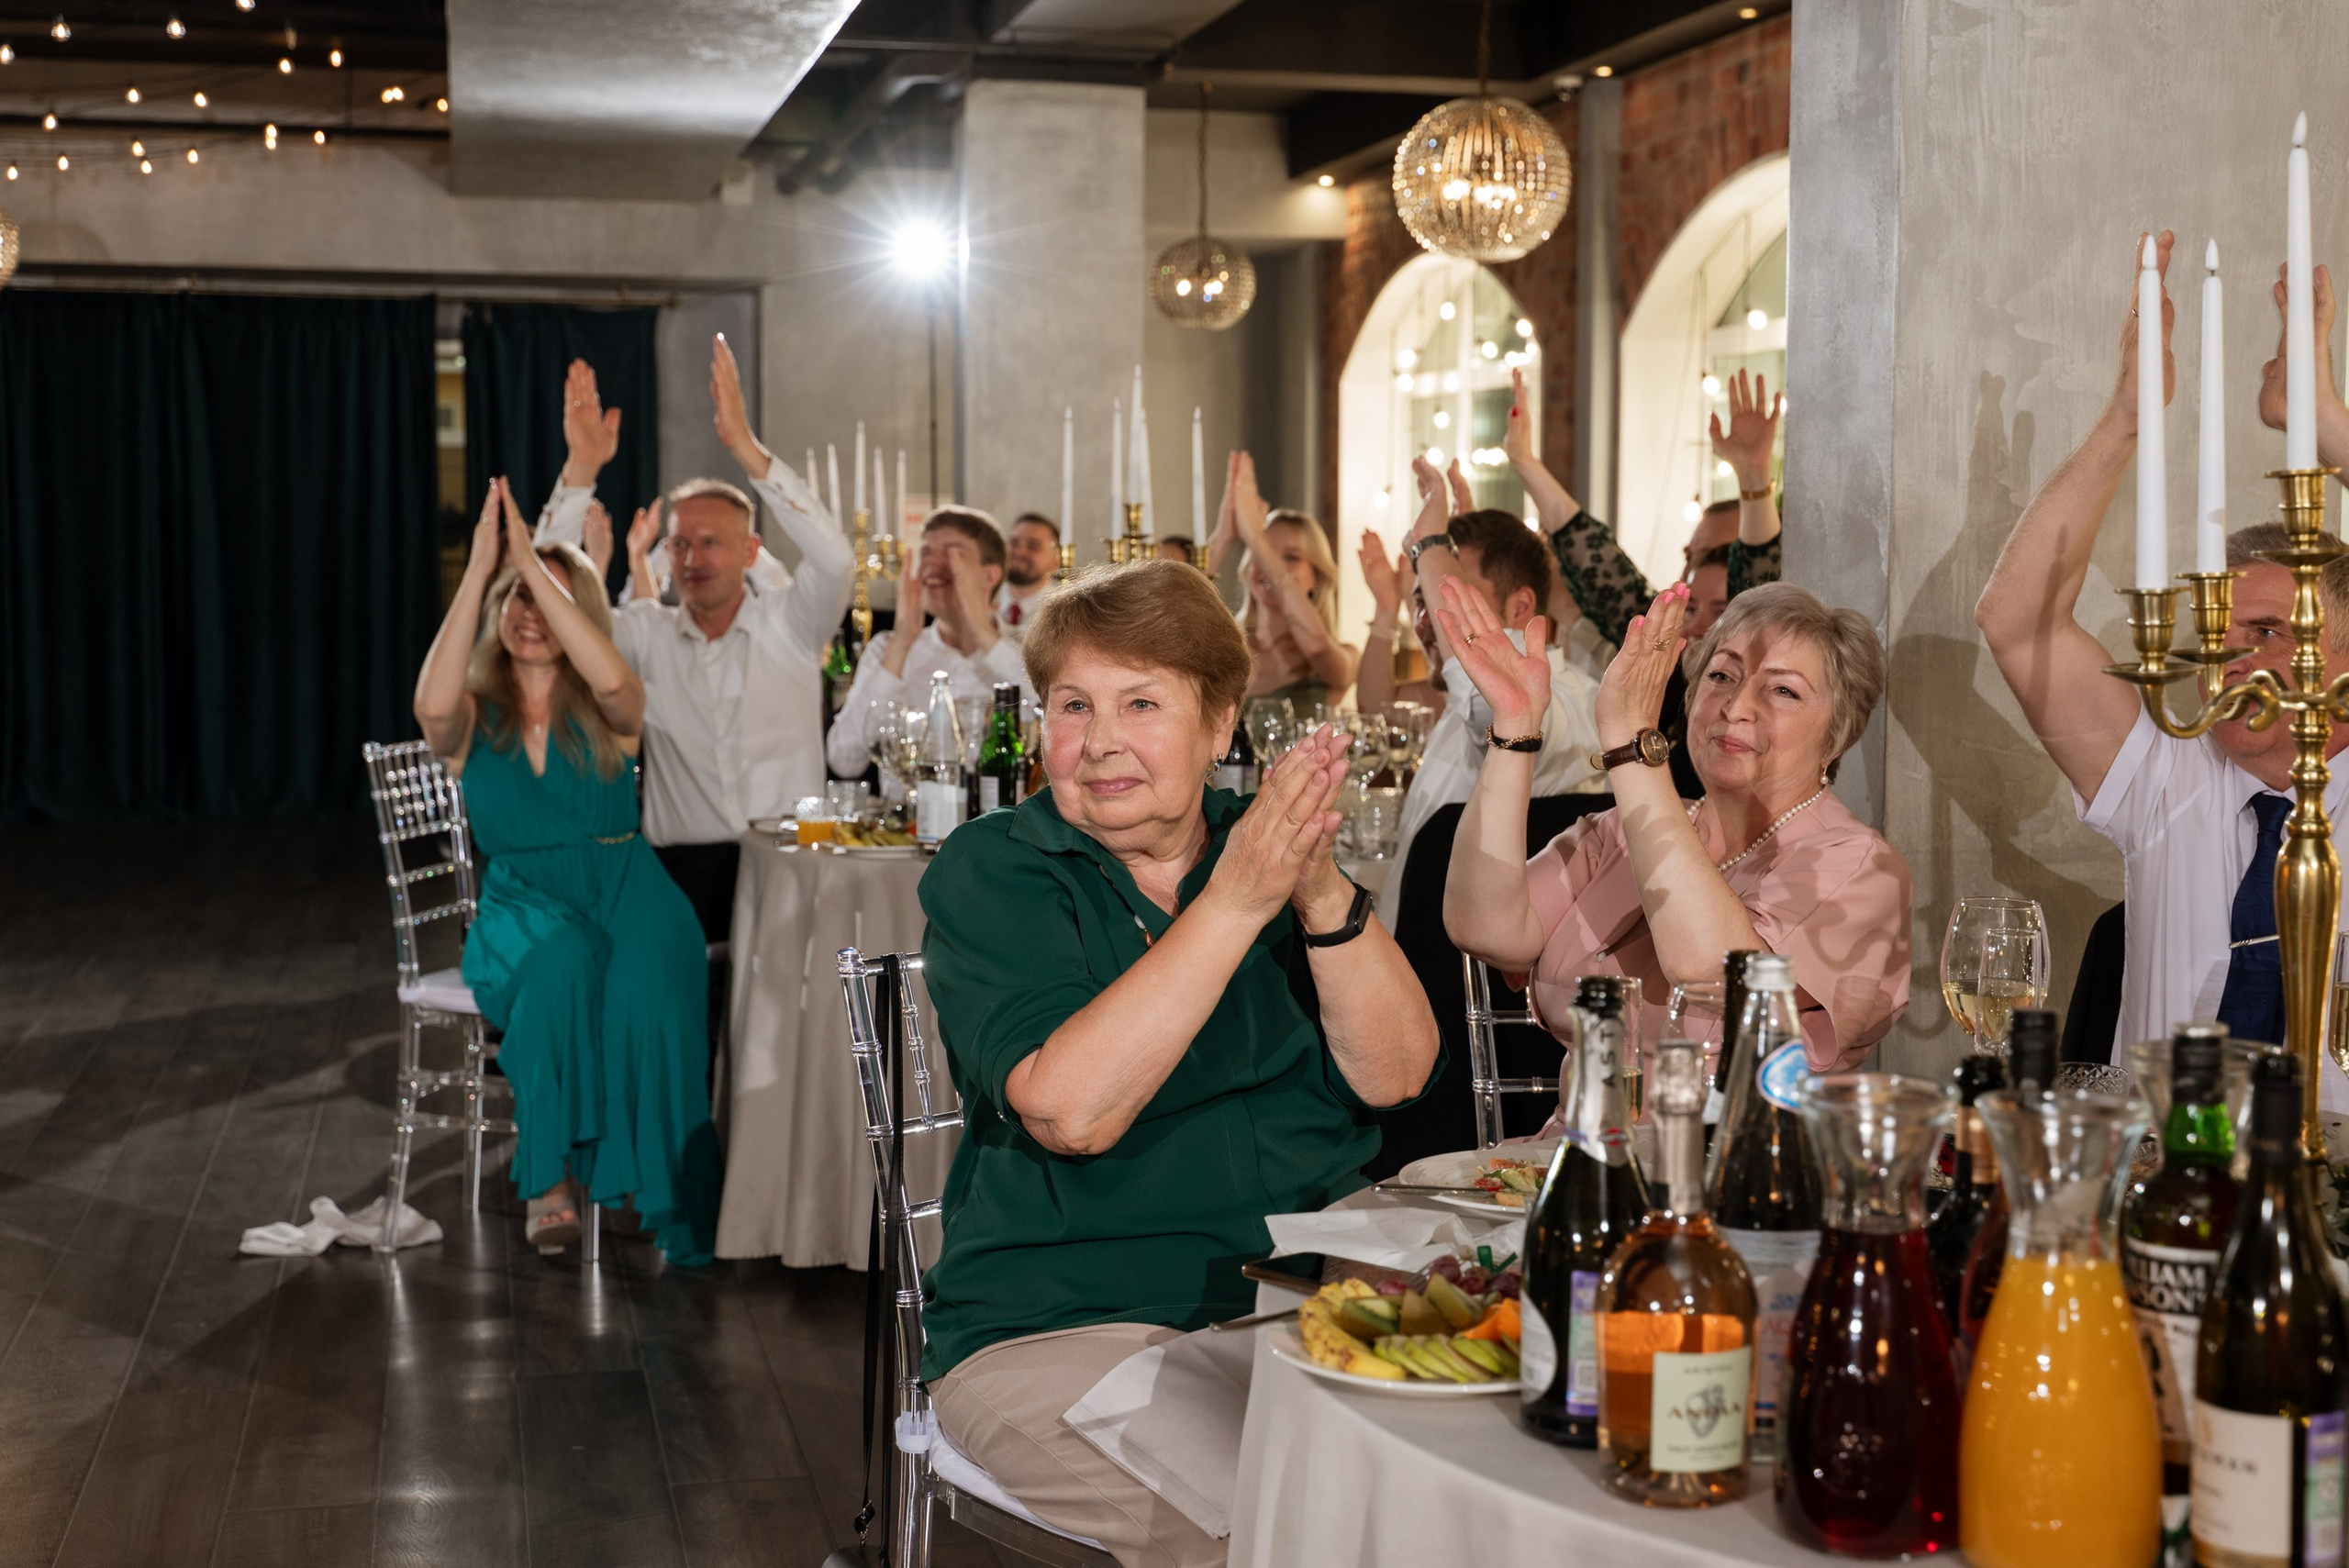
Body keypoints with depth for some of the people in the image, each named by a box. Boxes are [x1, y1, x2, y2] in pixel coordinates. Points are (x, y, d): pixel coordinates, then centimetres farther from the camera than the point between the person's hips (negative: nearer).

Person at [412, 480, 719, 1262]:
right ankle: (549, 1170, -25)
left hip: (624, 890, 0)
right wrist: (479, 569, -18)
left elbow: (613, 678, -21)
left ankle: (665, 1192, -25)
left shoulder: (607, 715, 5)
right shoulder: (474, 719, 6)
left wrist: (532, 558, -16)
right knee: (562, 959, -36)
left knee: (645, 979, -35)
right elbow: (432, 707, -20)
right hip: (522, 904, 0)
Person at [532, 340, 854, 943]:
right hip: (683, 865, 1)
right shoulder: (649, 634, 11)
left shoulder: (787, 622, 5)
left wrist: (746, 446, -20)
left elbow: (833, 559, -14)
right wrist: (581, 470, -9)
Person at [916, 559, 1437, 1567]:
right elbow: (1069, 1112, -19)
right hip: (1065, 1324, -4)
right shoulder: (992, 874, -2)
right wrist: (1237, 902, -22)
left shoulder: (1269, 843, 9)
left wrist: (1323, 896, -19)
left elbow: (1396, 1074, -3)